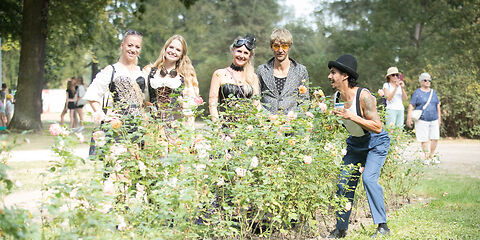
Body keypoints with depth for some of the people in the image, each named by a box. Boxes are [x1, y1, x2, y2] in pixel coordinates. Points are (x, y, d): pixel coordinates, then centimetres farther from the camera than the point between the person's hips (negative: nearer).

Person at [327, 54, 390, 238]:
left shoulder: (363, 96, -27)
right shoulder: (336, 97, -6)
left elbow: (377, 127, -29)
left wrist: (351, 116, -35)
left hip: (376, 143, -6)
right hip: (355, 144, 7)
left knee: (369, 178, -23)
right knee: (344, 181, 1)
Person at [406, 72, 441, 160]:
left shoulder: (433, 92, 15)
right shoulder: (417, 93, 1)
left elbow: (438, 106, 19)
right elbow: (411, 106, -3)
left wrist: (439, 118, 15)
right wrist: (409, 118, -11)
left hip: (434, 120, 4)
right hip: (422, 120, -4)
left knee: (435, 138, -1)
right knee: (424, 139, -4)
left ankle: (431, 155, 12)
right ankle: (426, 157, 5)